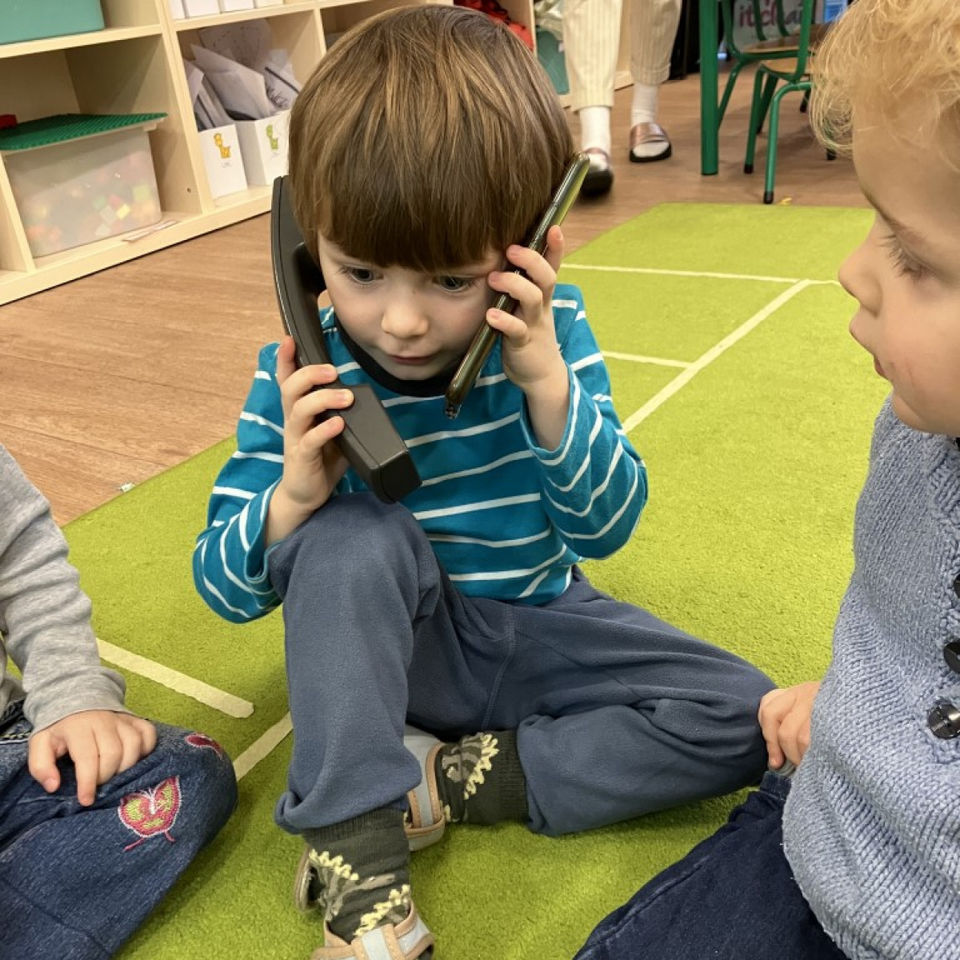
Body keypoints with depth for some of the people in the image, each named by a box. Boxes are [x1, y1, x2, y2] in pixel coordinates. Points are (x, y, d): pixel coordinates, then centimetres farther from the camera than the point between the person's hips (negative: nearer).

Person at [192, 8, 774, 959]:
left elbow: (605, 530, -13)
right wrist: (291, 501, -33)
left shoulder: (550, 331, -14)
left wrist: (548, 386, -29)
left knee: (746, 717, -11)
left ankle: (448, 781, -12)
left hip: (538, 629, 3)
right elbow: (223, 587, -10)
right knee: (352, 534, -34)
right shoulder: (301, 374, -16)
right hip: (392, 646, -2)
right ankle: (359, 873, -24)